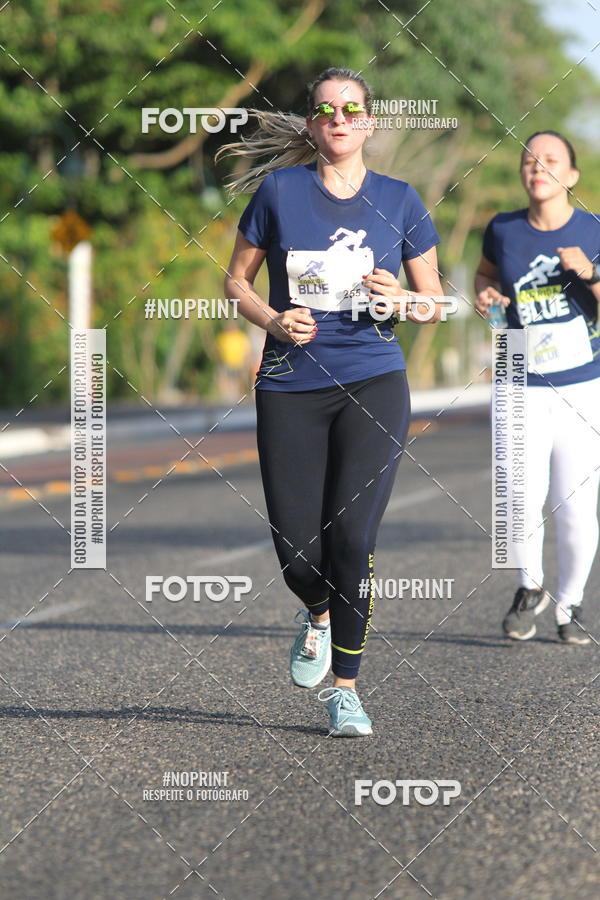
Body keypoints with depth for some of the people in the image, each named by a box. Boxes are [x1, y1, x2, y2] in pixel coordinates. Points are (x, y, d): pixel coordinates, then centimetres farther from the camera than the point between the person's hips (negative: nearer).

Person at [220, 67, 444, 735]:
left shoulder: (398, 201, 6)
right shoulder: (279, 190, 3)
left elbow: (435, 303, 13)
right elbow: (236, 280, 11)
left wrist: (403, 302, -10)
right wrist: (272, 319, -8)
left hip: (373, 385, 0)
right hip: (290, 387, 0)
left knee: (352, 538, -10)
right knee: (295, 547, -4)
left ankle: (344, 688, 4)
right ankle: (318, 614, 33)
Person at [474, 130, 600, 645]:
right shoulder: (504, 231, 1)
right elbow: (486, 272, 22)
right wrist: (486, 294, 1)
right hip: (523, 388, 0)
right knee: (522, 502, -13)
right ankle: (530, 589, 16)